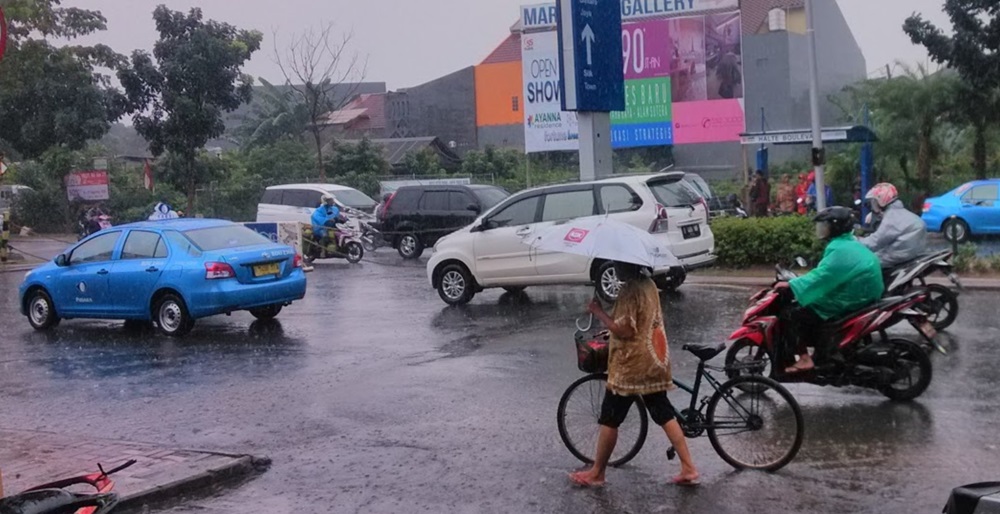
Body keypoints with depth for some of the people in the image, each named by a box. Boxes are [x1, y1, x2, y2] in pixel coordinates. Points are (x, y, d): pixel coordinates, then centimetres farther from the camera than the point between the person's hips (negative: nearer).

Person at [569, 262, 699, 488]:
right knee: (664, 415, 10)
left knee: (609, 419, 3)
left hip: (631, 365, -8)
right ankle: (688, 468, 7)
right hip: (654, 362, 8)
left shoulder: (630, 291, -19)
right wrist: (612, 329, 22)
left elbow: (624, 330, -23)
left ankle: (596, 473, 12)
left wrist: (598, 311, -14)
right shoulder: (649, 284, 9)